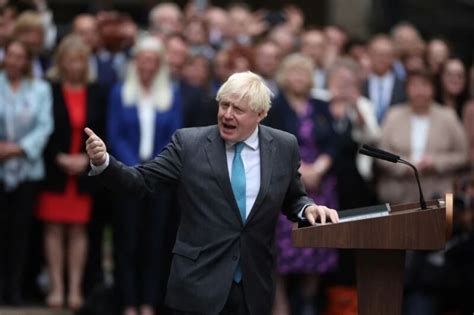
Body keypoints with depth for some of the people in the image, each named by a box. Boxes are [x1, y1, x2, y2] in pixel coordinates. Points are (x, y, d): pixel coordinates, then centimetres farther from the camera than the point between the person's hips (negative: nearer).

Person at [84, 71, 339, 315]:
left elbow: (292, 200, 15)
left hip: (254, 289, 2)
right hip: (198, 285, -2)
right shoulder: (188, 143, -3)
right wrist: (103, 162, -20)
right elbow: (141, 181, -4)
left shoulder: (284, 147, 3)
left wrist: (308, 208, -6)